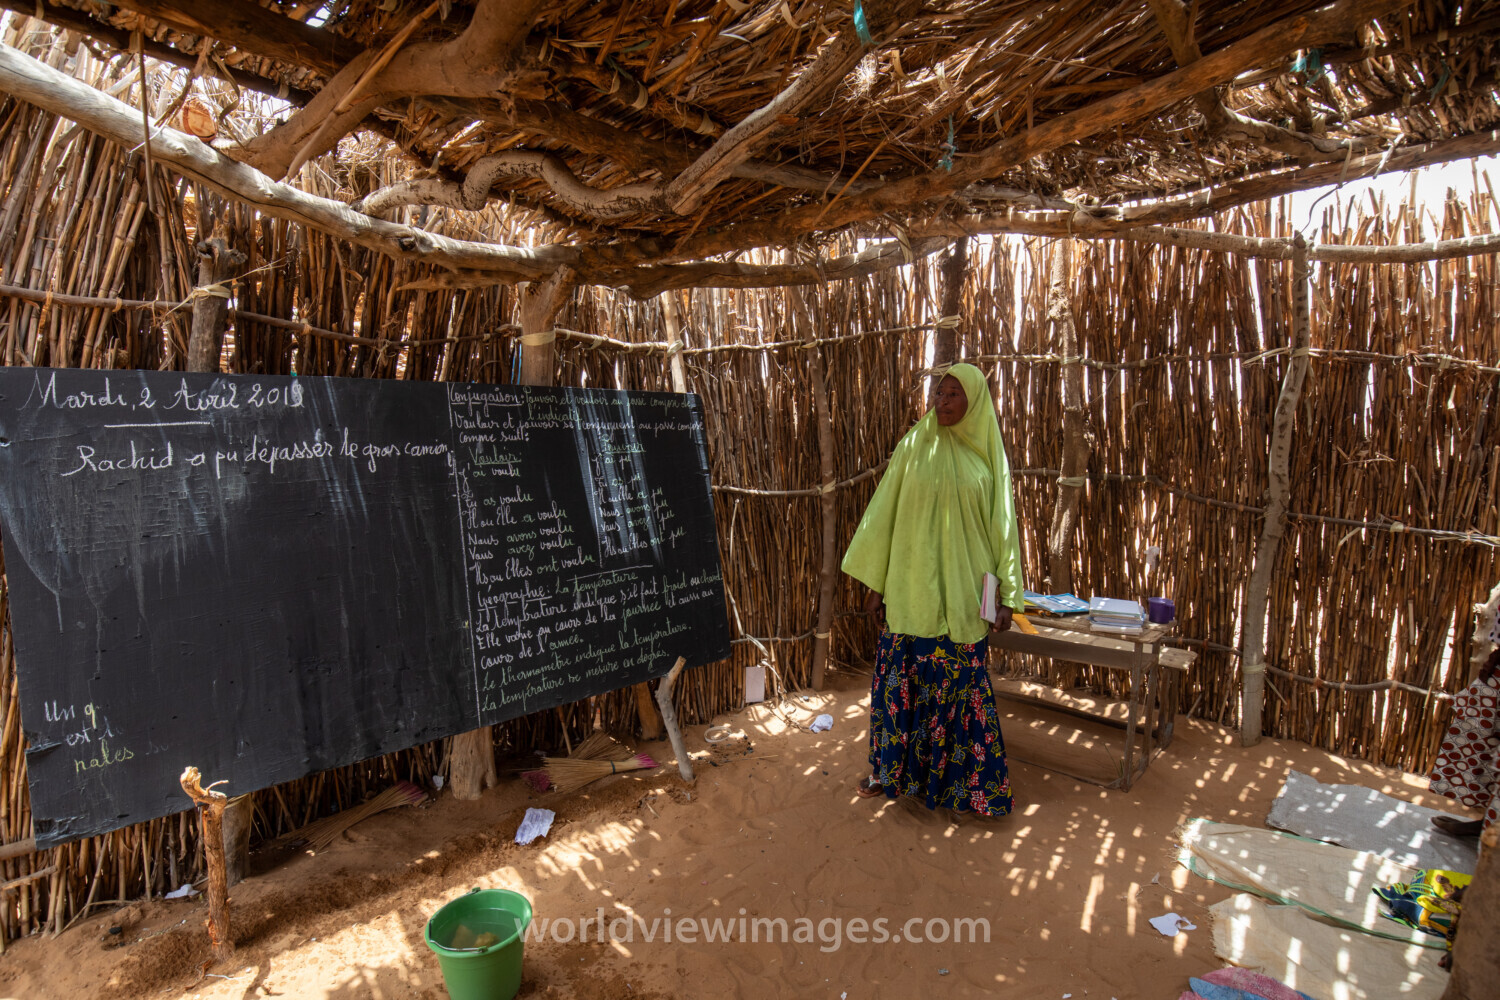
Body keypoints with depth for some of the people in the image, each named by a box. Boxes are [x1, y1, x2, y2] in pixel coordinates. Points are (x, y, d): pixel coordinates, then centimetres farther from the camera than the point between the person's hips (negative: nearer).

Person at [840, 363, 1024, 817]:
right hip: (911, 587, 0)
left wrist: (1008, 595, 0)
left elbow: (1002, 526, 5)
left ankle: (964, 777, 25)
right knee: (900, 680, 6)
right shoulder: (913, 446, 1)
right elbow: (884, 512, 3)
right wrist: (875, 583, 2)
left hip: (963, 591, 0)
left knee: (961, 687, 7)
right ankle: (892, 770, 25)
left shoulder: (988, 456, 2)